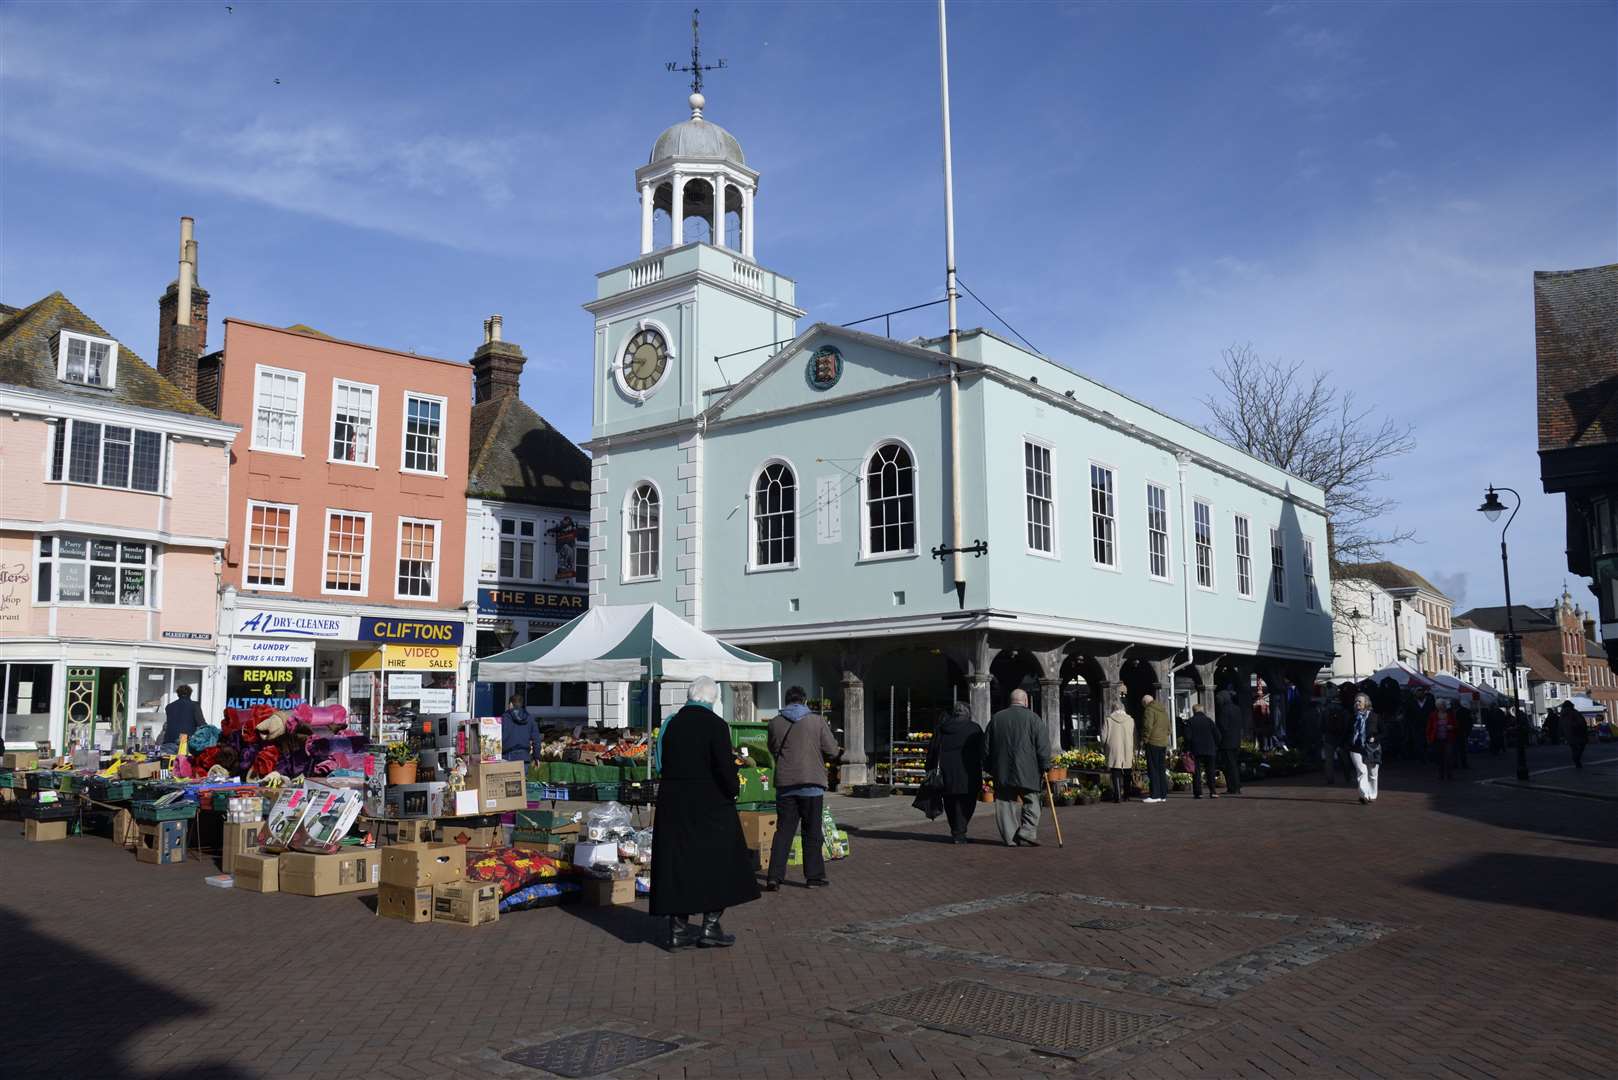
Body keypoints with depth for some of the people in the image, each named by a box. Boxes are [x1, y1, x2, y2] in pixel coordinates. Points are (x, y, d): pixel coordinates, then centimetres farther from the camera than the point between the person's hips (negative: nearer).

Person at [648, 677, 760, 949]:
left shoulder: (672, 723, 4)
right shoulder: (715, 725, -13)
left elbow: (666, 764, 5)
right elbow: (725, 768, -17)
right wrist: (734, 788, -1)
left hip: (672, 804, 5)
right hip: (709, 805, -5)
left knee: (678, 863, 10)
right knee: (717, 862, 8)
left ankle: (678, 929, 14)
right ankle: (710, 927, 7)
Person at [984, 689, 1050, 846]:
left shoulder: (996, 718, 10)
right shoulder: (1033, 718, -2)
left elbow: (986, 747, 14)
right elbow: (1043, 746, -7)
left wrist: (990, 769, 20)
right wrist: (1045, 767, -3)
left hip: (1002, 772, 3)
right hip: (1028, 772, -3)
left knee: (1007, 804, 7)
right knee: (1031, 803, 5)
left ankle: (1010, 838, 5)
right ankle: (1027, 834, -8)